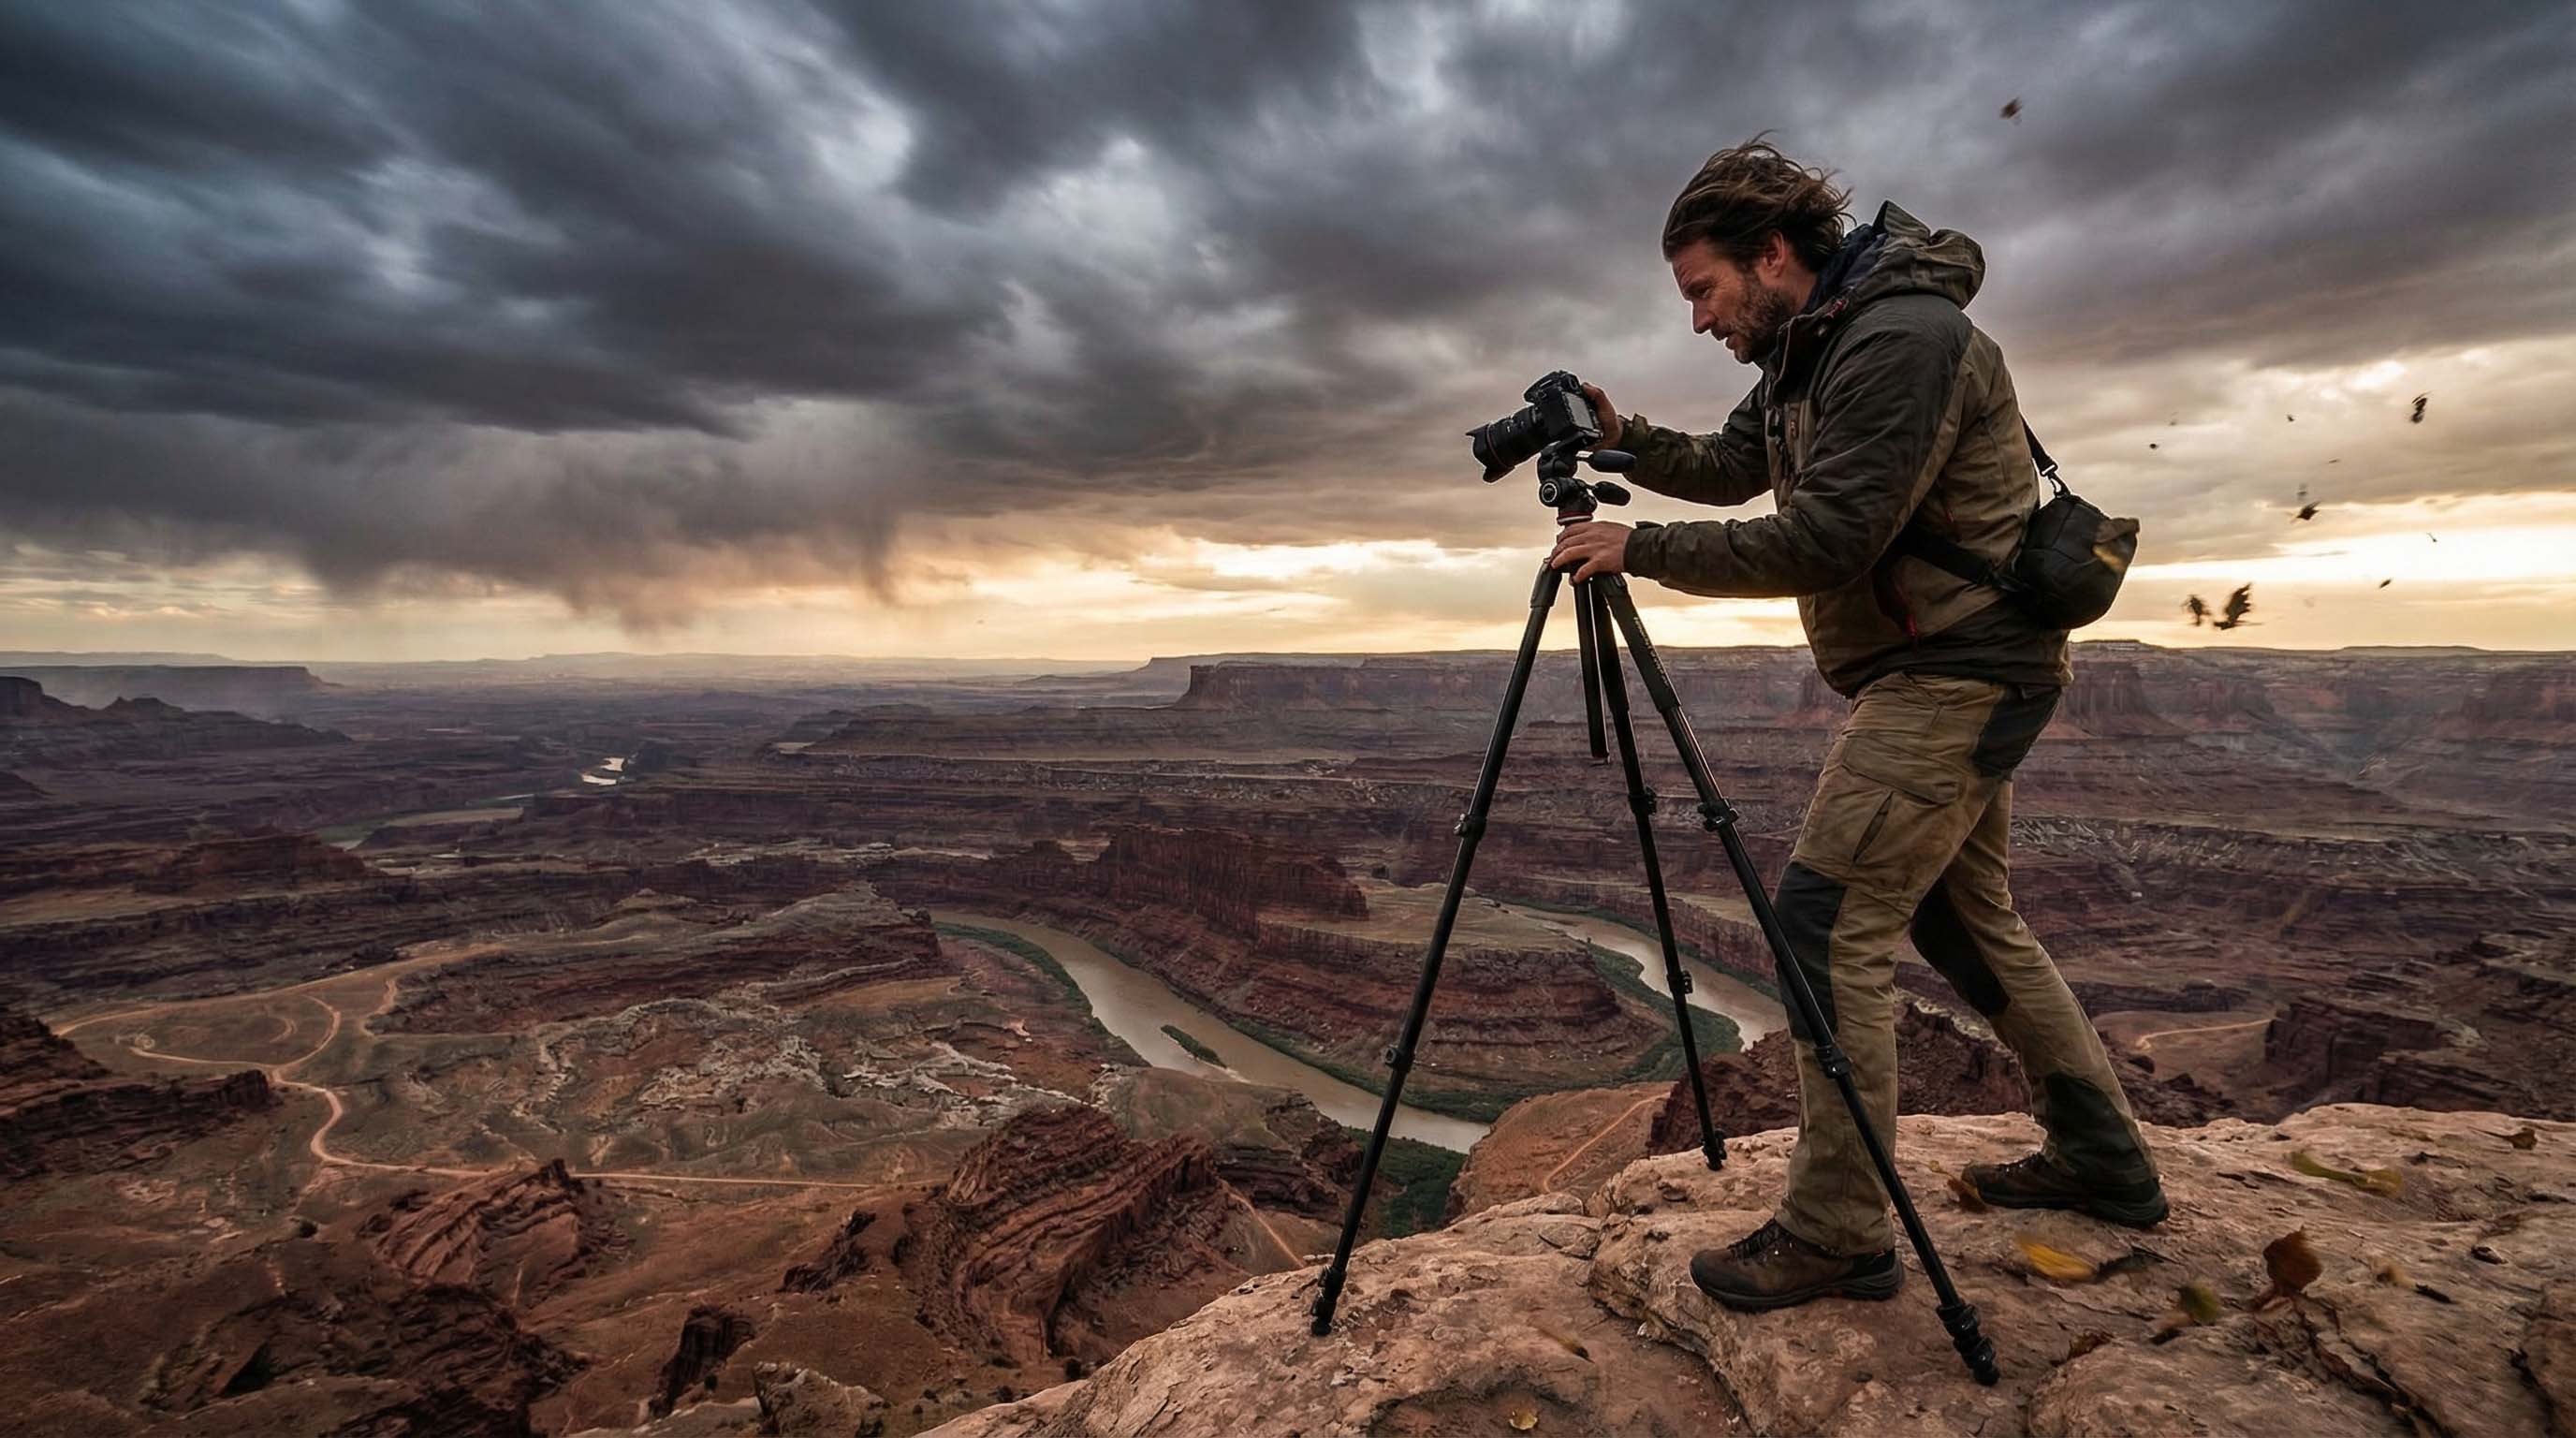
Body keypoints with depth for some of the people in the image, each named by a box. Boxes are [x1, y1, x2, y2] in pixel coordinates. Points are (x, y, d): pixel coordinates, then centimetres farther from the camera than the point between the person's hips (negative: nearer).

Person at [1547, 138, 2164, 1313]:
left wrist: (1640, 549, -21)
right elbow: (1728, 470, 21)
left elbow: (1825, 543, -25)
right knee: (1965, 914, 18)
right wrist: (1625, 440, 4)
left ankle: (1838, 1234, -2)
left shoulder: (1901, 338, -19)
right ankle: (2100, 1157, 33)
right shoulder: (1809, 350, 12)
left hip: (1960, 670, -10)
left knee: (1827, 916, -12)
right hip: (1942, 670, 10)